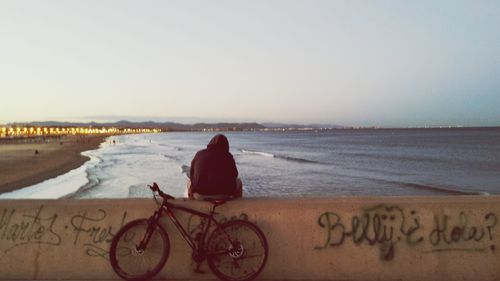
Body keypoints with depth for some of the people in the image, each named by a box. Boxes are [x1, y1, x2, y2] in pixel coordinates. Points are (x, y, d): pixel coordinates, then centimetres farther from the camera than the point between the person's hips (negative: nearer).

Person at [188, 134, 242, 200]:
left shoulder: (199, 154, 7)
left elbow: (191, 175, 14)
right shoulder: (228, 156, 3)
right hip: (222, 195, -2)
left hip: (199, 195, 2)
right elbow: (234, 175, 9)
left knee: (190, 182, 34)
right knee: (238, 182, 26)